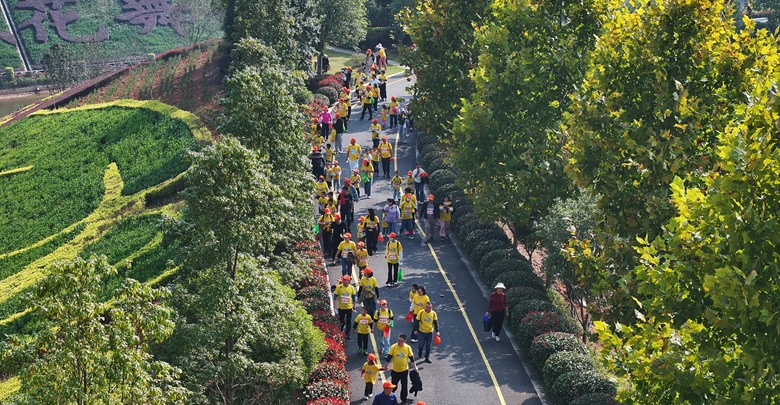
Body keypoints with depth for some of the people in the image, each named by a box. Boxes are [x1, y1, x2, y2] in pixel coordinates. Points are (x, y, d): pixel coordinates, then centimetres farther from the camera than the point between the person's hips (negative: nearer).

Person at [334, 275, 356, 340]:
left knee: (348, 322, 5)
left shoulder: (351, 287, -6)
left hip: (349, 307, 0)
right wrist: (335, 304, -11)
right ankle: (341, 332, 40)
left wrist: (354, 305, 15)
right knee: (341, 320, 15)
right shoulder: (339, 287, -12)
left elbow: (353, 296, 8)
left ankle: (347, 334, 20)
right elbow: (335, 295, -6)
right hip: (341, 307, 0)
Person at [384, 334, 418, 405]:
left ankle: (404, 399, 28)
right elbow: (389, 357, -7)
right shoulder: (393, 347, -14)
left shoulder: (408, 348, -11)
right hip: (395, 370, -1)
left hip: (404, 370, 1)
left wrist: (415, 366, 4)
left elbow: (411, 358, 0)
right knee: (393, 385, 12)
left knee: (405, 386, 10)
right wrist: (386, 366, -2)